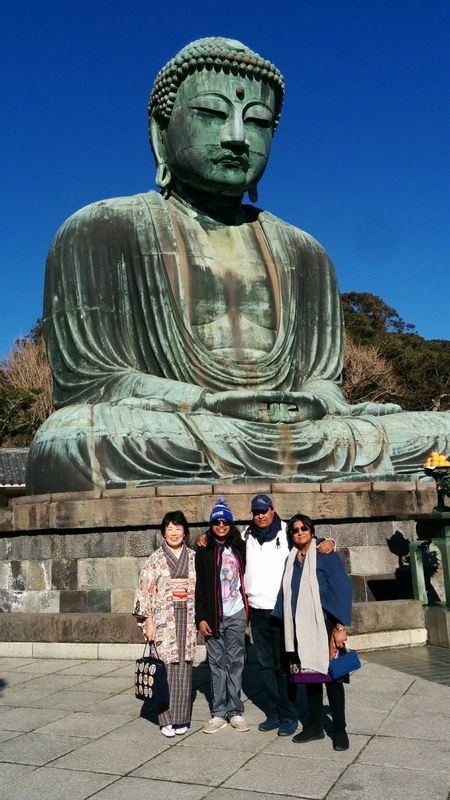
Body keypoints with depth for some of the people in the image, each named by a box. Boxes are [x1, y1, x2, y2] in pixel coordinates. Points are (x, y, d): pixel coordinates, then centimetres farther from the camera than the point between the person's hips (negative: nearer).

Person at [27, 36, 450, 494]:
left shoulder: (304, 253, 19)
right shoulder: (98, 233, 6)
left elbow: (325, 379, 14)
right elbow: (84, 380, -3)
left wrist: (312, 403, -12)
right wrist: (208, 403, -18)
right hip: (156, 448, -3)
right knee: (72, 442, -37)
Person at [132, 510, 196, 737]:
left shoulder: (194, 558, 8)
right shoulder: (155, 559, 0)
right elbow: (145, 591, -1)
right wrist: (148, 621, -7)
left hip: (187, 619, 2)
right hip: (163, 621, -2)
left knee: (184, 667, 4)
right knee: (165, 667, -3)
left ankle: (181, 718, 16)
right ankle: (166, 720, 9)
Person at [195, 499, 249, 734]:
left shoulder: (240, 548, 6)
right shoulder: (204, 551, 1)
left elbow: (246, 577, 14)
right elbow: (199, 585, 0)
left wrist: (248, 608, 9)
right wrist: (200, 617, -6)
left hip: (236, 614, 1)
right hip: (213, 615, -1)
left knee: (235, 662, 4)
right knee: (217, 663, 3)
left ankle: (235, 712, 11)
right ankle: (219, 712, 10)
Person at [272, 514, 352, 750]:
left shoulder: (326, 557, -5)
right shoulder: (290, 561, 11)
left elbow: (342, 590, -8)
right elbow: (286, 594, 13)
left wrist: (340, 627, -13)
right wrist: (286, 626, 6)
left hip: (324, 626, -4)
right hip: (300, 630, 5)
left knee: (331, 675, 0)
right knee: (309, 675, 9)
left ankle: (339, 729, 11)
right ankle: (314, 725, 21)